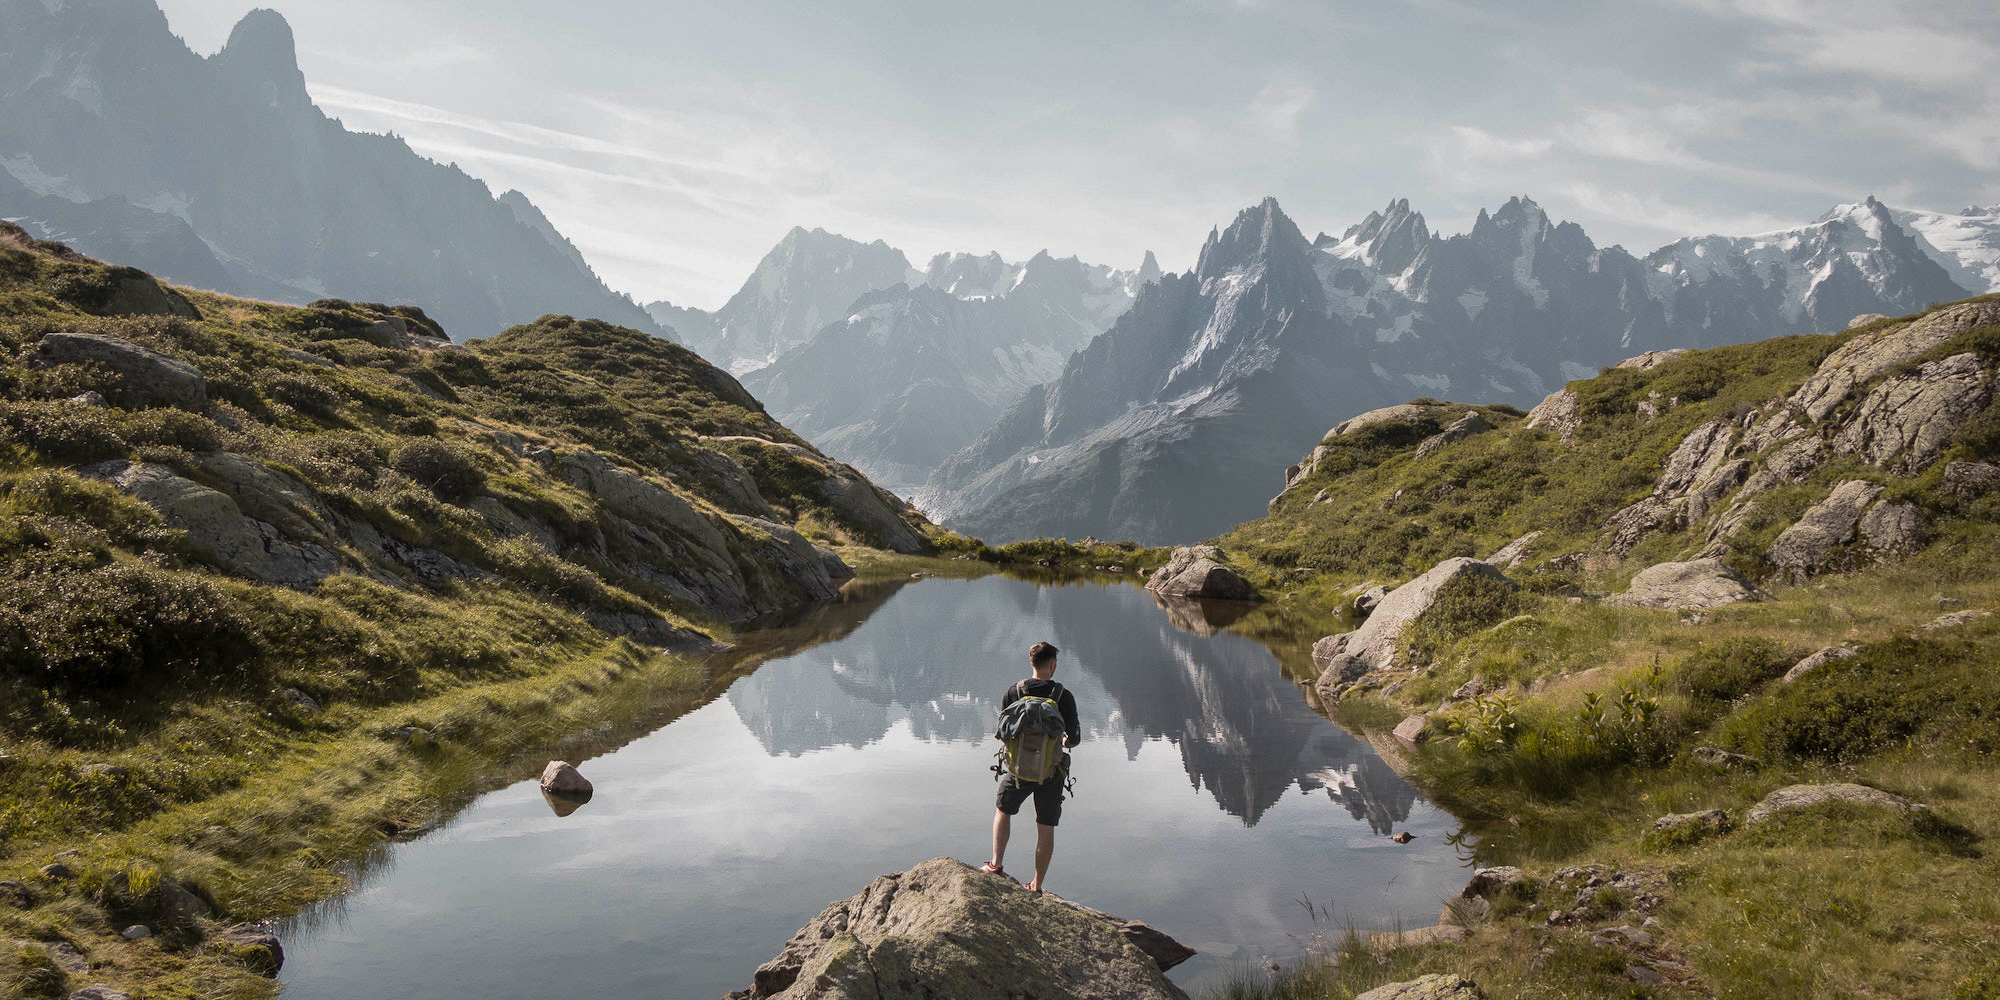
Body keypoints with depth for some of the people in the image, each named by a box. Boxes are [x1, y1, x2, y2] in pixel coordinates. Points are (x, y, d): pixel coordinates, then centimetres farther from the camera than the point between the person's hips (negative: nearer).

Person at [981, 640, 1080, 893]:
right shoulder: (1064, 696, -10)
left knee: (1002, 810, 26)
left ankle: (996, 864, 22)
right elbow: (1074, 738, -5)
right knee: (1046, 829, 11)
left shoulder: (1013, 692, -6)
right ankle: (1037, 885, 16)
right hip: (1051, 771, -1)